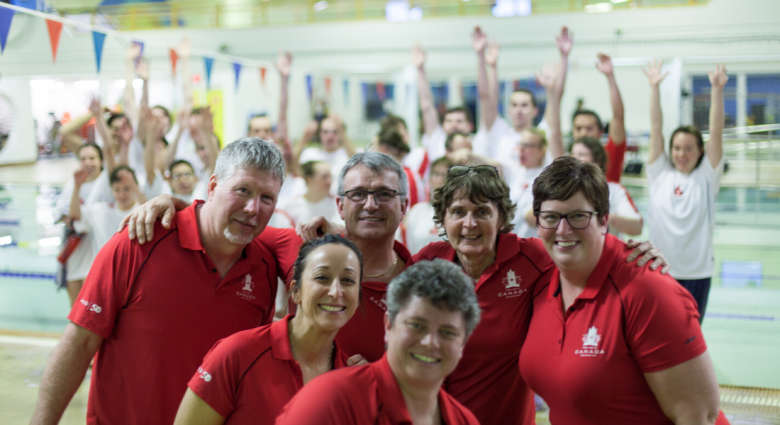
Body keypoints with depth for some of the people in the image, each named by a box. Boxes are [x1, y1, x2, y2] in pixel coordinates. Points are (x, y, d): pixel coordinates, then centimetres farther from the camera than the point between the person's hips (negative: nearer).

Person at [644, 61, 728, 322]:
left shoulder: (706, 177, 2)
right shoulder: (660, 173, 4)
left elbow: (716, 132, -7)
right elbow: (656, 128, 0)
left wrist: (717, 89, -15)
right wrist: (654, 87, -4)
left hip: (695, 273, -1)